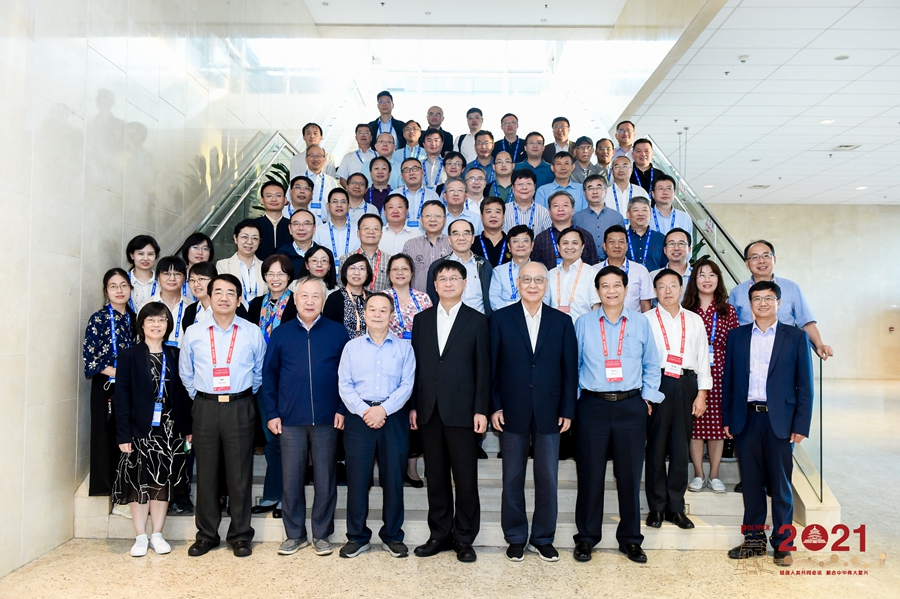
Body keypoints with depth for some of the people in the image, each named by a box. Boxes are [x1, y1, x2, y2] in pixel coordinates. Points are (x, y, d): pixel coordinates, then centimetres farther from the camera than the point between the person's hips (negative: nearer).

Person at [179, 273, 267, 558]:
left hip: (240, 408, -1)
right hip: (205, 408, 1)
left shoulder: (252, 333, 2)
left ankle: (240, 535, 16)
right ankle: (206, 534, 22)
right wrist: (200, 398, 12)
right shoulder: (193, 333, 5)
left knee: (240, 473, 3)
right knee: (206, 472, 8)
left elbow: (260, 372, 12)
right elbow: (185, 373, 15)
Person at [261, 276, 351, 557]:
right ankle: (294, 534, 23)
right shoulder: (281, 334, 5)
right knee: (291, 479, 8)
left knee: (325, 479, 7)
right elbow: (269, 375, 7)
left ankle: (321, 534, 22)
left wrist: (342, 409, -4)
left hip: (327, 419, -1)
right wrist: (271, 413, 2)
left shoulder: (338, 332, 2)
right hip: (290, 419, 1)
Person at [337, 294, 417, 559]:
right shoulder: (351, 347, 9)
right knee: (357, 478, 3)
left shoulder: (404, 348, 7)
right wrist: (364, 411, -12)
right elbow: (344, 385, 2)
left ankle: (392, 536, 19)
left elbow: (407, 385, -2)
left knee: (393, 479, 5)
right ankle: (357, 537, 17)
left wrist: (383, 409, -14)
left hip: (393, 418, 0)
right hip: (359, 417, 0)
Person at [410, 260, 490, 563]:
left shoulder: (477, 321, 2)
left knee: (466, 478, 3)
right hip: (429, 410, 3)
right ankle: (439, 534, 24)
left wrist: (481, 410, -8)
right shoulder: (422, 320, 10)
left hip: (462, 410, -3)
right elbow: (415, 365, 9)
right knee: (436, 476, 11)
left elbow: (483, 369, -2)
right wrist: (413, 406, 4)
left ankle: (464, 538, 18)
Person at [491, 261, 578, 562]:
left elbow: (570, 369, 3)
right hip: (512, 411, -1)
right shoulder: (501, 319, 1)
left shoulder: (562, 322, 4)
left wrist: (567, 410, -2)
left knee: (548, 478, 8)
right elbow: (491, 367, -1)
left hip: (549, 412, 1)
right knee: (512, 478, 10)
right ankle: (516, 538, 25)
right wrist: (494, 407, -6)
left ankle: (543, 538, 25)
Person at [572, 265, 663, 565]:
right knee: (590, 475, 4)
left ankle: (630, 538, 22)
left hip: (631, 406, 1)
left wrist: (648, 395, 7)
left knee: (630, 474, 6)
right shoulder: (583, 323, 4)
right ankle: (586, 537, 18)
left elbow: (651, 364, 14)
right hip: (592, 406, -1)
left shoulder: (640, 323, 6)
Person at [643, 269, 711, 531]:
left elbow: (703, 358, 11)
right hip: (657, 384, -2)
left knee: (681, 447, 6)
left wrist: (701, 394, 4)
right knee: (656, 447, 2)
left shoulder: (695, 321, 13)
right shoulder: (646, 320, 4)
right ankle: (657, 507, 13)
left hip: (686, 385, 3)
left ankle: (676, 507, 17)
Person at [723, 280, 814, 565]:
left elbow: (805, 385, 0)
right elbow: (728, 380, 8)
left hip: (780, 421, -2)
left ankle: (782, 543, 19)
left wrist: (801, 425, -6)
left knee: (780, 485, 6)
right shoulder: (736, 336, 8)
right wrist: (727, 419, 4)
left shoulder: (796, 337, 2)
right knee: (751, 483, 10)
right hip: (746, 419, 2)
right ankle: (754, 539, 22)